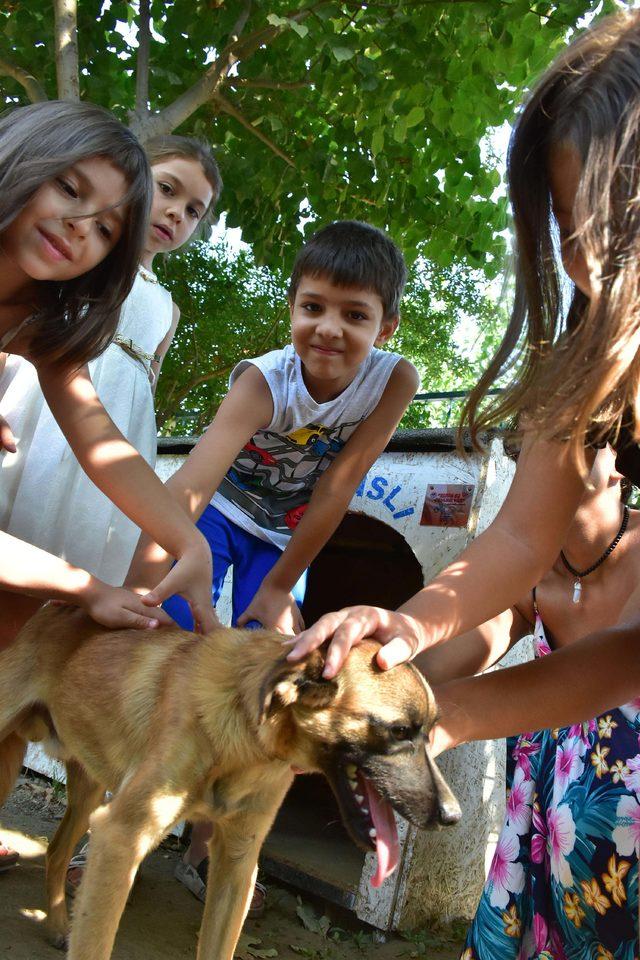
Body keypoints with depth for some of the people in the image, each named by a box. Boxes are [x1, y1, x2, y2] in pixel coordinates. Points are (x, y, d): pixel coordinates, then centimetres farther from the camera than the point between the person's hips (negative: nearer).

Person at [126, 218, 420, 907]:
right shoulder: (264, 380, -32)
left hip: (288, 536, 2)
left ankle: (203, 851, 15)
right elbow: (185, 488, -45)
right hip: (221, 514, -2)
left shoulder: (394, 378, -26)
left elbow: (334, 492, -21)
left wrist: (278, 589, -16)